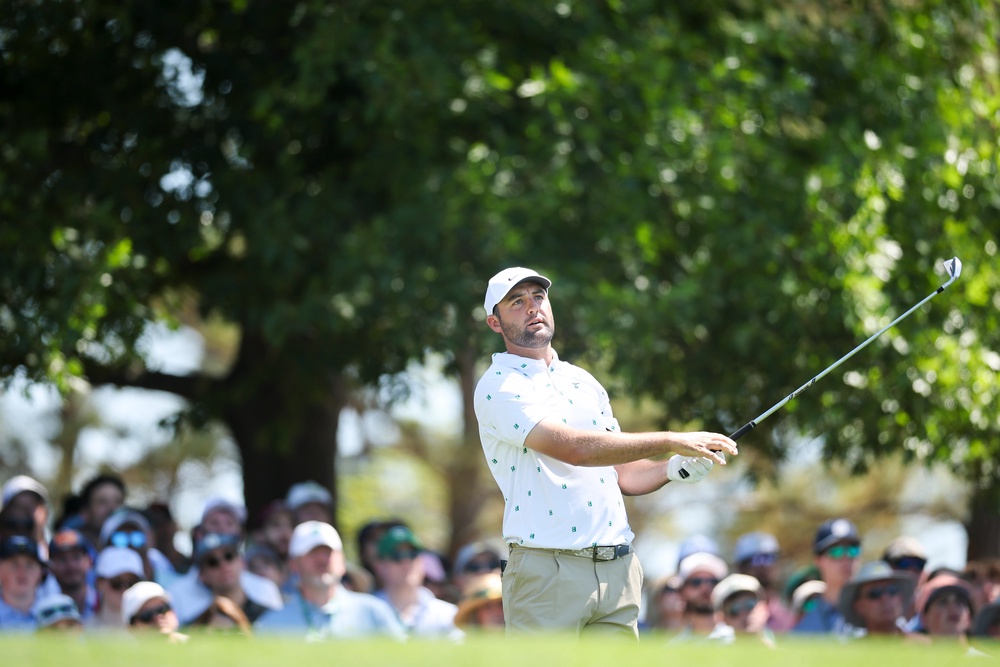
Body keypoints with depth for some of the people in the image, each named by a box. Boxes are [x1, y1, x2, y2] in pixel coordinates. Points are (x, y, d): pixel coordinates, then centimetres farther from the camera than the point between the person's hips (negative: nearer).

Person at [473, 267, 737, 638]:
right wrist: (670, 442, -18)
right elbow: (573, 447, -19)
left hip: (618, 570, 6)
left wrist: (674, 469, 1)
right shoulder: (498, 386, -5)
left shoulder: (584, 382, 19)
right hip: (549, 572, -6)